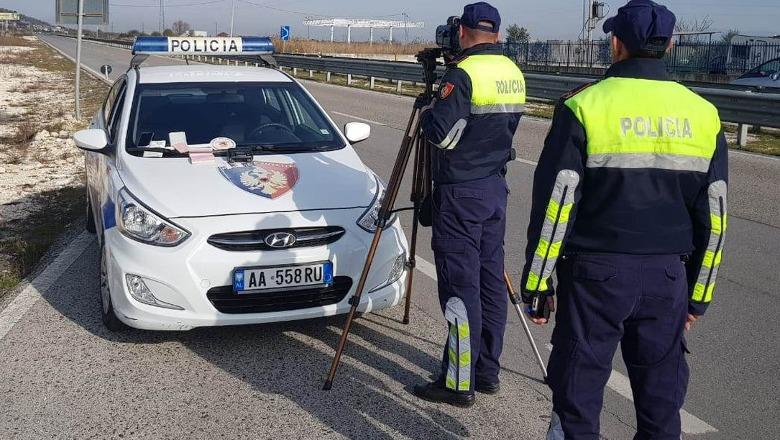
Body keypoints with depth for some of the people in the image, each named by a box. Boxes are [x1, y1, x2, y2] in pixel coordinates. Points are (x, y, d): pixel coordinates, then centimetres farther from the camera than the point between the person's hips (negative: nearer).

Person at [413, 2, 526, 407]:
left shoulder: (463, 73, -16)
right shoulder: (513, 73, 10)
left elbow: (442, 134, -19)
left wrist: (426, 114, -1)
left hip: (460, 193, -8)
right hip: (496, 187, 8)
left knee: (460, 286, -4)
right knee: (491, 280, 12)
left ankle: (459, 382, 2)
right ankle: (487, 371, 21)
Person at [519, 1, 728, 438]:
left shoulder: (584, 106, -8)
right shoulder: (703, 114, 4)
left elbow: (555, 204, -10)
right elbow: (714, 216, 7)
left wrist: (537, 281, -2)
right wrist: (699, 294, 16)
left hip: (596, 273, -4)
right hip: (668, 277, 4)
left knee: (578, 399, 7)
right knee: (661, 402, 15)